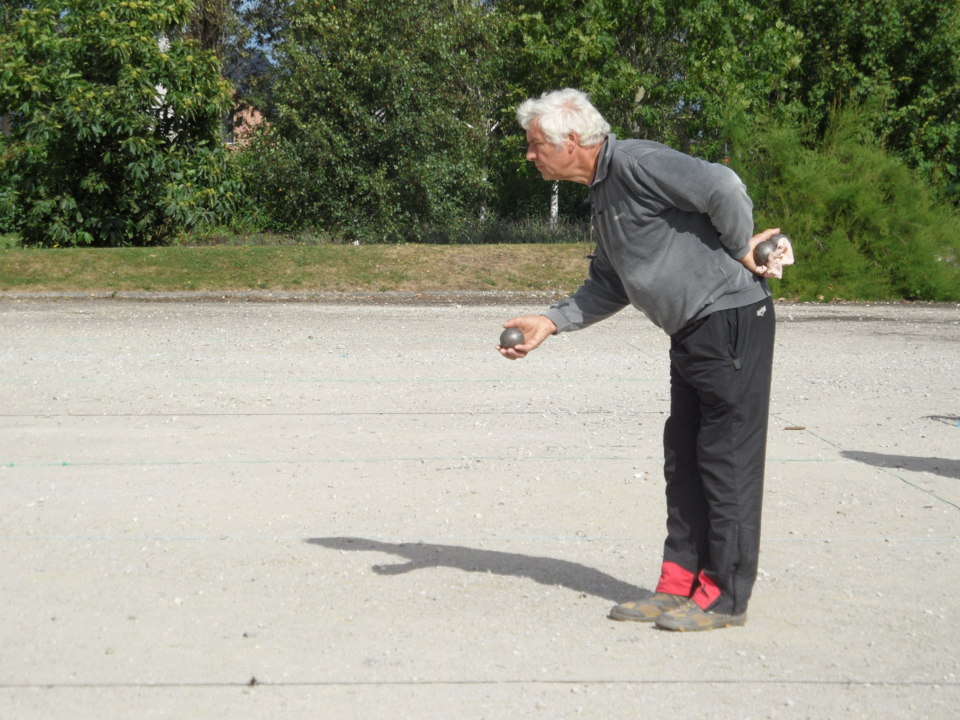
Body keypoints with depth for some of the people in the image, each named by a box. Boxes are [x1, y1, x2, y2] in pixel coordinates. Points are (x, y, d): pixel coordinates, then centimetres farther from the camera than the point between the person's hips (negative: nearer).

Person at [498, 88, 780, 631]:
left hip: (732, 319, -10)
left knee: (728, 458, -3)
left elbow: (723, 187, -25)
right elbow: (611, 285, 21)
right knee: (684, 459, 12)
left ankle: (725, 596, 4)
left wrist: (739, 252, -11)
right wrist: (551, 322, 11)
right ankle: (681, 583, 19)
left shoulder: (636, 163, -15)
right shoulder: (602, 191, 16)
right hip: (693, 334, 10)